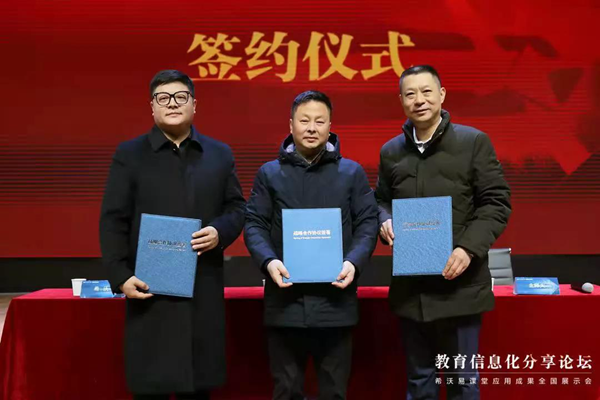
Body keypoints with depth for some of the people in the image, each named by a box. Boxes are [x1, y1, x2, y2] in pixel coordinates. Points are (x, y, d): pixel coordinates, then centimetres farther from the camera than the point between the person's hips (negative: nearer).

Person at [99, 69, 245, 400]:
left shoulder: (220, 154, 12)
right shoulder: (129, 154, 4)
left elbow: (237, 208, 13)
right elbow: (113, 221, 0)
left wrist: (220, 231, -9)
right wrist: (120, 275, -10)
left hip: (204, 287, 2)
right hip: (149, 288, -2)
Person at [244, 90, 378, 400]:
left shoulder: (352, 172, 8)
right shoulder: (269, 173, 9)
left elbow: (368, 224, 4)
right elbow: (254, 224, 4)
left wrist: (354, 261, -14)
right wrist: (268, 261, -15)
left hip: (335, 299, 0)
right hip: (285, 300, 0)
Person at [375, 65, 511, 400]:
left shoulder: (474, 141, -3)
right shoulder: (391, 151, 9)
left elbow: (496, 202, -5)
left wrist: (468, 248, -18)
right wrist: (385, 222, -4)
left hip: (459, 283, -3)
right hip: (410, 286, 4)